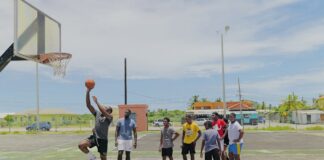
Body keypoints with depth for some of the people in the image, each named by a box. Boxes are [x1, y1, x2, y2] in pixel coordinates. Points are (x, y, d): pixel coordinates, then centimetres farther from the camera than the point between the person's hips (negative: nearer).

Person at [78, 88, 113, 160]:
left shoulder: (109, 117, -10)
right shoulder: (97, 113, 4)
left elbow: (103, 112, -33)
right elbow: (88, 105, -4)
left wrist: (96, 102, -31)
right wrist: (88, 92, -15)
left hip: (103, 139, -4)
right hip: (94, 137, 4)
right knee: (81, 145, -21)